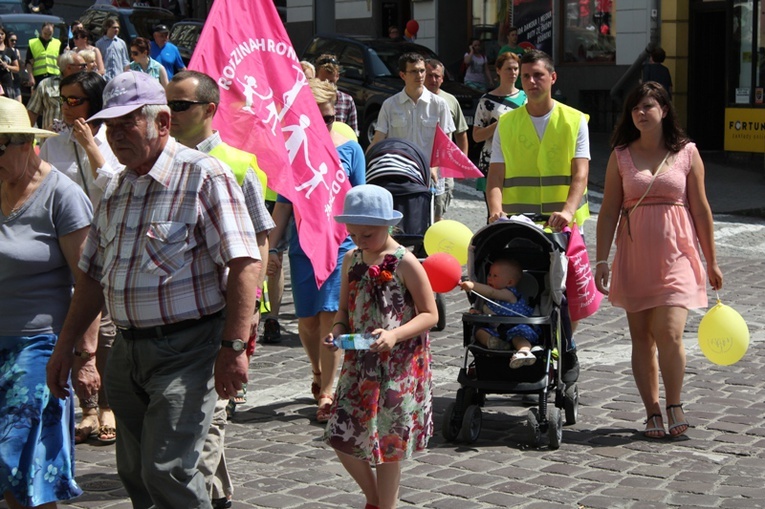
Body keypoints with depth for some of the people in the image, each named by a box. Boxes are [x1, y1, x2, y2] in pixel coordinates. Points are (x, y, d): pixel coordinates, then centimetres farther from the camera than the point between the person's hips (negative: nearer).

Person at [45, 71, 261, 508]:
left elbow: (245, 263, -16)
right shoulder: (118, 189, 13)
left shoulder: (204, 176, -10)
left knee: (167, 473, -13)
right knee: (135, 473, 12)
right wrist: (66, 344, 17)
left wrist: (233, 347, -22)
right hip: (128, 350, 8)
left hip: (185, 347, -8)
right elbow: (94, 275, 20)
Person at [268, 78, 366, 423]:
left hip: (341, 244, -2)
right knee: (307, 320, 6)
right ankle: (318, 373, 33)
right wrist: (270, 247, 5)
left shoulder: (349, 149, 1)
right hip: (303, 246, 2)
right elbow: (283, 204, 8)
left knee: (330, 316, -8)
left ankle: (325, 394, -1)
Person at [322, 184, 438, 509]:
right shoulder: (352, 261, 6)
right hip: (359, 362, 6)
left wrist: (395, 335, -25)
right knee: (342, 437, 4)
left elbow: (430, 314, -10)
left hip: (399, 364, -6)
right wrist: (336, 332, -8)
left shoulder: (405, 264, -12)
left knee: (388, 439, 3)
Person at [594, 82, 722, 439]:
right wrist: (602, 260, -2)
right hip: (634, 257, 2)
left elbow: (701, 209, 7)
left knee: (669, 332, -15)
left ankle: (674, 405, 4)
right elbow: (609, 211, 6)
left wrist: (711, 261, 8)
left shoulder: (687, 153, 4)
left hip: (676, 254, -2)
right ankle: (653, 412, 13)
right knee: (641, 337, 4)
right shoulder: (621, 156, 6)